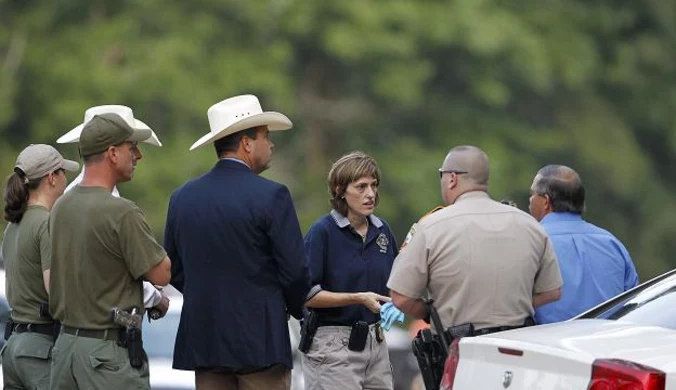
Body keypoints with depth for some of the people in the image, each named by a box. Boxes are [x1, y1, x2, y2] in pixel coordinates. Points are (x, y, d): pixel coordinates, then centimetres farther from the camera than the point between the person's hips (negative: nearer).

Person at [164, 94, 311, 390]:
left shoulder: (182, 198, 7)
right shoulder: (271, 196, -10)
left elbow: (173, 270, 12)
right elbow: (294, 270, -9)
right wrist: (296, 309, 10)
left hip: (203, 340, 5)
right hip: (261, 341, -5)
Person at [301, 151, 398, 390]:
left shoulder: (382, 230, 10)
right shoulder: (322, 231, -9)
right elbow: (307, 295, -13)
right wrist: (358, 298, -19)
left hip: (375, 341, 6)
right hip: (332, 344, -6)